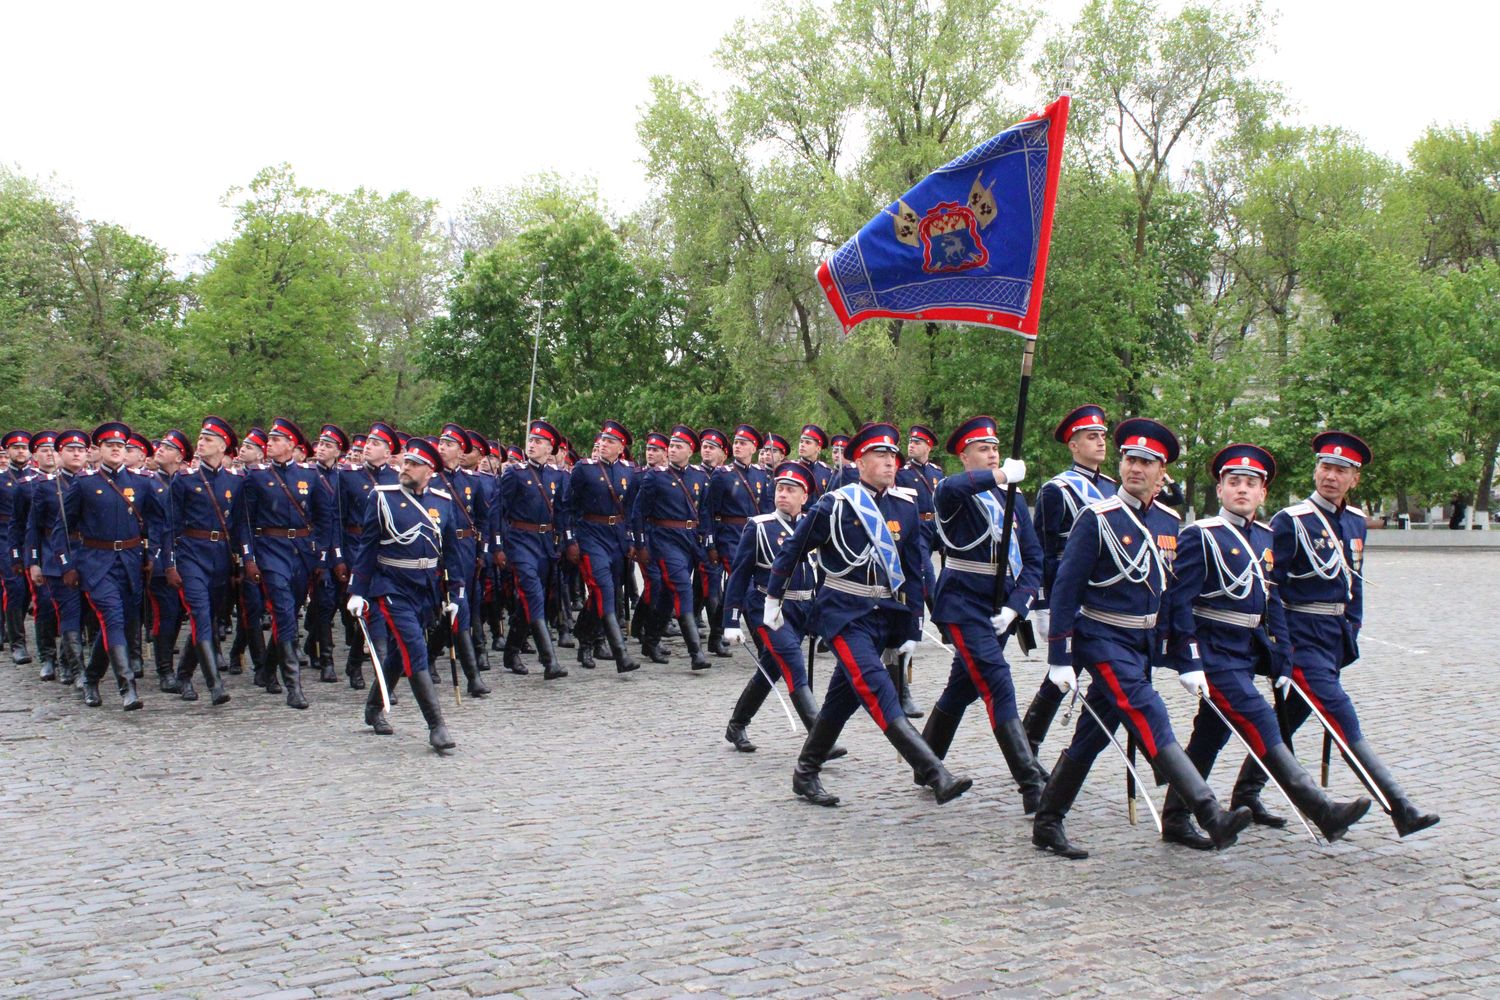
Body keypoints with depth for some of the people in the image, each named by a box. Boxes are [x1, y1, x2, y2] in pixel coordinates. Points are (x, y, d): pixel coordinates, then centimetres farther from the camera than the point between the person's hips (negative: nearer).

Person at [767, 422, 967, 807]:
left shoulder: (906, 507, 5)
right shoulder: (836, 504, -9)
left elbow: (914, 571, 9)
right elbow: (793, 549, 1)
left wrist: (912, 628, 8)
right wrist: (773, 599, 7)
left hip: (886, 614, 5)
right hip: (845, 614, -5)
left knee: (843, 698, 11)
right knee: (879, 691, -19)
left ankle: (805, 774, 26)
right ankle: (936, 775, -26)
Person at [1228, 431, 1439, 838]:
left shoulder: (1355, 521, 10)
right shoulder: (1290, 521, -12)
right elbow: (1267, 585, -11)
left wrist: (1353, 628, 17)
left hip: (1336, 637, 8)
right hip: (1302, 636, -8)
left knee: (1286, 719, 14)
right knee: (1344, 723, -10)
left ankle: (1245, 796, 25)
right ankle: (1400, 808, -11)